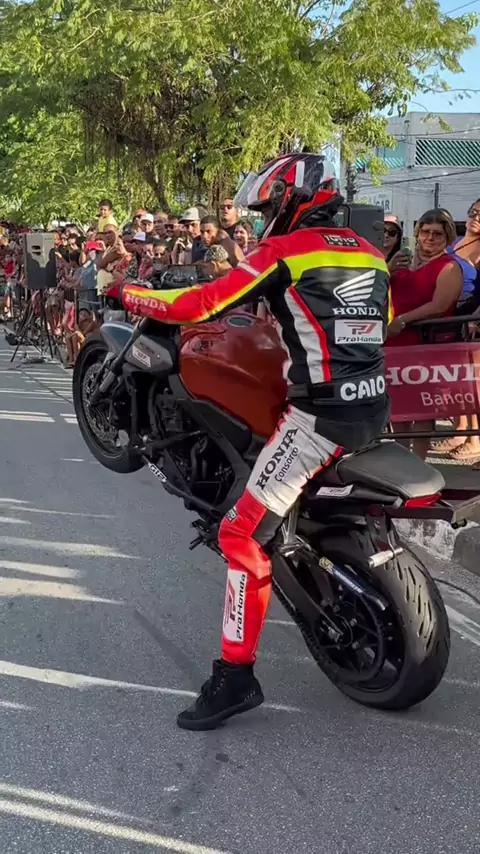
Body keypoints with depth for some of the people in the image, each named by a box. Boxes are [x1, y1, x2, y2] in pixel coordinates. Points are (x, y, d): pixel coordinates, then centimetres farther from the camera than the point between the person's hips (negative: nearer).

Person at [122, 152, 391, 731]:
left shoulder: (285, 251, -6)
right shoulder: (367, 252, 15)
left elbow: (203, 304, -11)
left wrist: (127, 294, 3)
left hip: (322, 414, -8)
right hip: (375, 406, 9)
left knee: (244, 533, -5)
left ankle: (236, 675, -4)